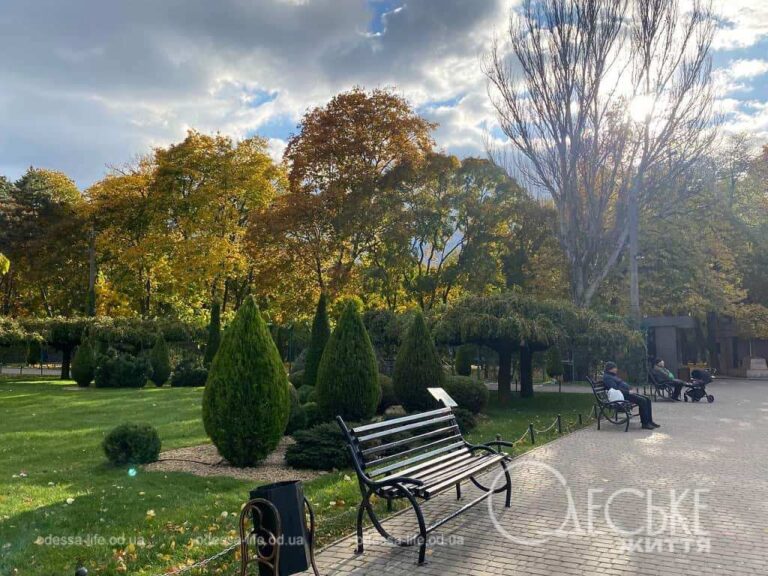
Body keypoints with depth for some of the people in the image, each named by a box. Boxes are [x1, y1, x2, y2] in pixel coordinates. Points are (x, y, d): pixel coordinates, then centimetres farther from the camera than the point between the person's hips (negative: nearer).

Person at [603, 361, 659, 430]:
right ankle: (645, 423, -18)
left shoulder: (613, 375, 23)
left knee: (647, 399, 1)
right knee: (642, 401, -23)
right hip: (622, 396, -11)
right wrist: (628, 392, -16)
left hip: (626, 393, 11)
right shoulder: (607, 377, -11)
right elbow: (615, 389, -20)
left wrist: (629, 391, 8)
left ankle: (649, 421, 2)